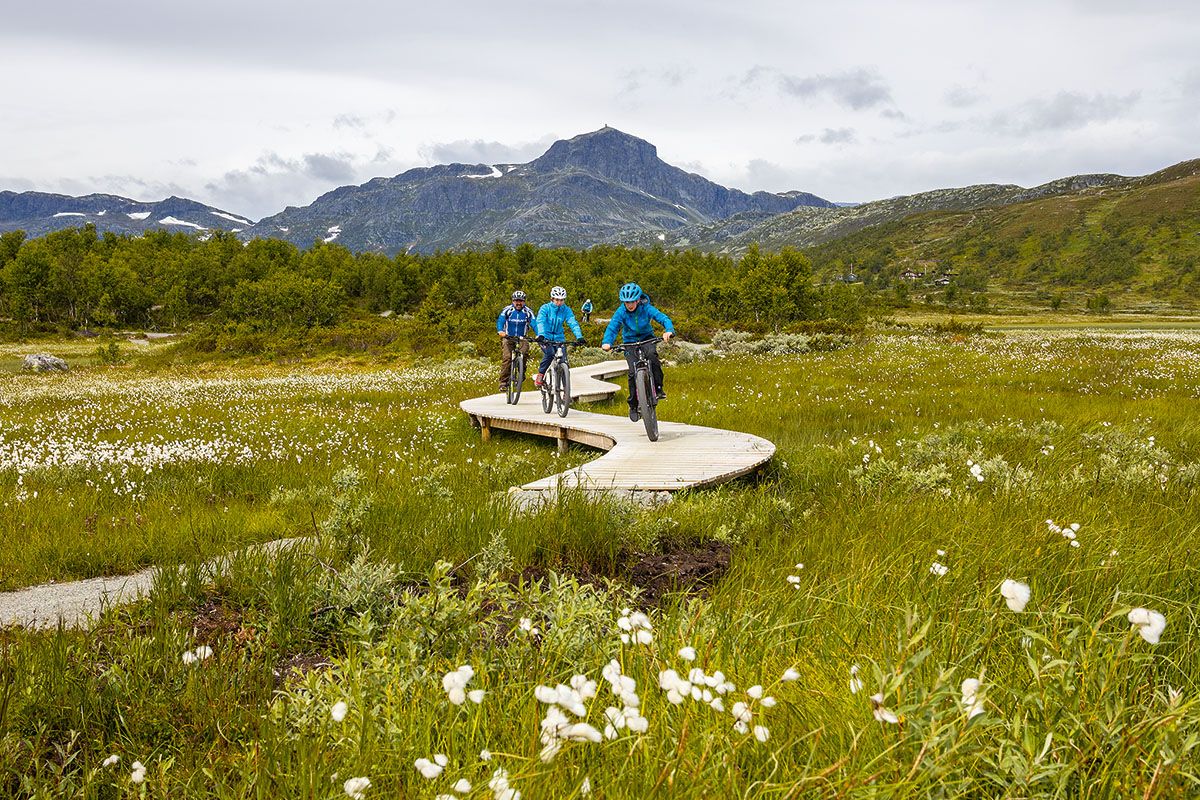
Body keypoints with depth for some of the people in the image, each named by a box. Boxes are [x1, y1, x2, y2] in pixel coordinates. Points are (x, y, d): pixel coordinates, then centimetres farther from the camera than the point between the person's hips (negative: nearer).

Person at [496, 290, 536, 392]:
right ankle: (503, 382, -16)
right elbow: (500, 320, -20)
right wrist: (500, 331, -41)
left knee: (525, 350, -28)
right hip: (508, 337, -1)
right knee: (506, 357, -19)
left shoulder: (528, 312, -6)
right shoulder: (507, 310, -8)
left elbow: (534, 323, -17)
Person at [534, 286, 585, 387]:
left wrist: (579, 337, -31)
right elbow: (540, 322, -24)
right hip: (546, 337, -3)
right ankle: (539, 376, -11)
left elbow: (573, 323, -14)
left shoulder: (566, 310, -3)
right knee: (549, 354, -29)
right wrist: (541, 335, -43)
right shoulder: (545, 308, -10)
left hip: (559, 338, 3)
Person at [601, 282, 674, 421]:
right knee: (633, 372, -15)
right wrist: (607, 342, -41)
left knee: (652, 354, -35)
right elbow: (612, 327, -21)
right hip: (630, 342, 1)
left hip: (647, 338, -1)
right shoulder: (621, 311, -17)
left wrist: (669, 331, -49)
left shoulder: (646, 308, -19)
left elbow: (663, 318, -28)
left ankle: (658, 389, -19)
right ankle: (633, 405, 2)